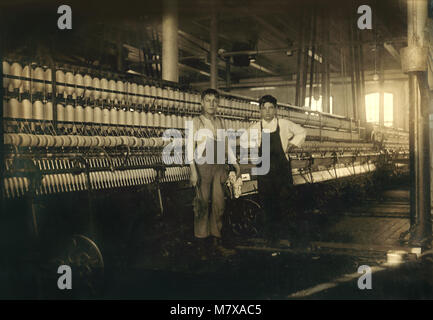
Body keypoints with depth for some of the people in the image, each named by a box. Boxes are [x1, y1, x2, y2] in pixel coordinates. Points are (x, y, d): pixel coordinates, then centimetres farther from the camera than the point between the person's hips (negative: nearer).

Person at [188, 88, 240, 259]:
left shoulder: (220, 122, 13)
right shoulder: (197, 121, -1)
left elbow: (226, 144, 19)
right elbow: (191, 147, -6)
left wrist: (235, 163, 13)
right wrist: (193, 171, -14)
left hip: (219, 166, 4)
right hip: (203, 166, -4)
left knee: (219, 203, 5)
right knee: (202, 204, -1)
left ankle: (216, 239, 15)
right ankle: (201, 242, 9)